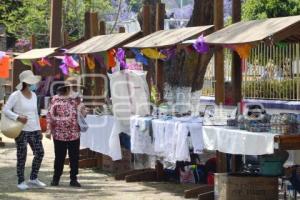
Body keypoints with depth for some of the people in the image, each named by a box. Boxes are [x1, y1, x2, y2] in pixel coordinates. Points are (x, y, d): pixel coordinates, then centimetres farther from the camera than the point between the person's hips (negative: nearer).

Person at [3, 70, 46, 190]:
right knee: (22, 156, -3)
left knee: (40, 153, 0)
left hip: (33, 130, 6)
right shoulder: (16, 95, -8)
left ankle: (33, 179, 13)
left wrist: (39, 129, 17)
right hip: (21, 130, -6)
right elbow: (5, 110, -11)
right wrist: (18, 117, -23)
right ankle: (21, 182, 8)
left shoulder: (34, 95, 12)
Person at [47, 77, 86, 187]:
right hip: (59, 134, -3)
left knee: (74, 158, 4)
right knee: (59, 158, 5)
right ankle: (56, 178, 18)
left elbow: (82, 115, 14)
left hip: (74, 134, 3)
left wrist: (82, 110, -8)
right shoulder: (56, 99, -3)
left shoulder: (77, 100, 8)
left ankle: (73, 179, 13)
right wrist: (50, 129, -3)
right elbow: (50, 115, 0)